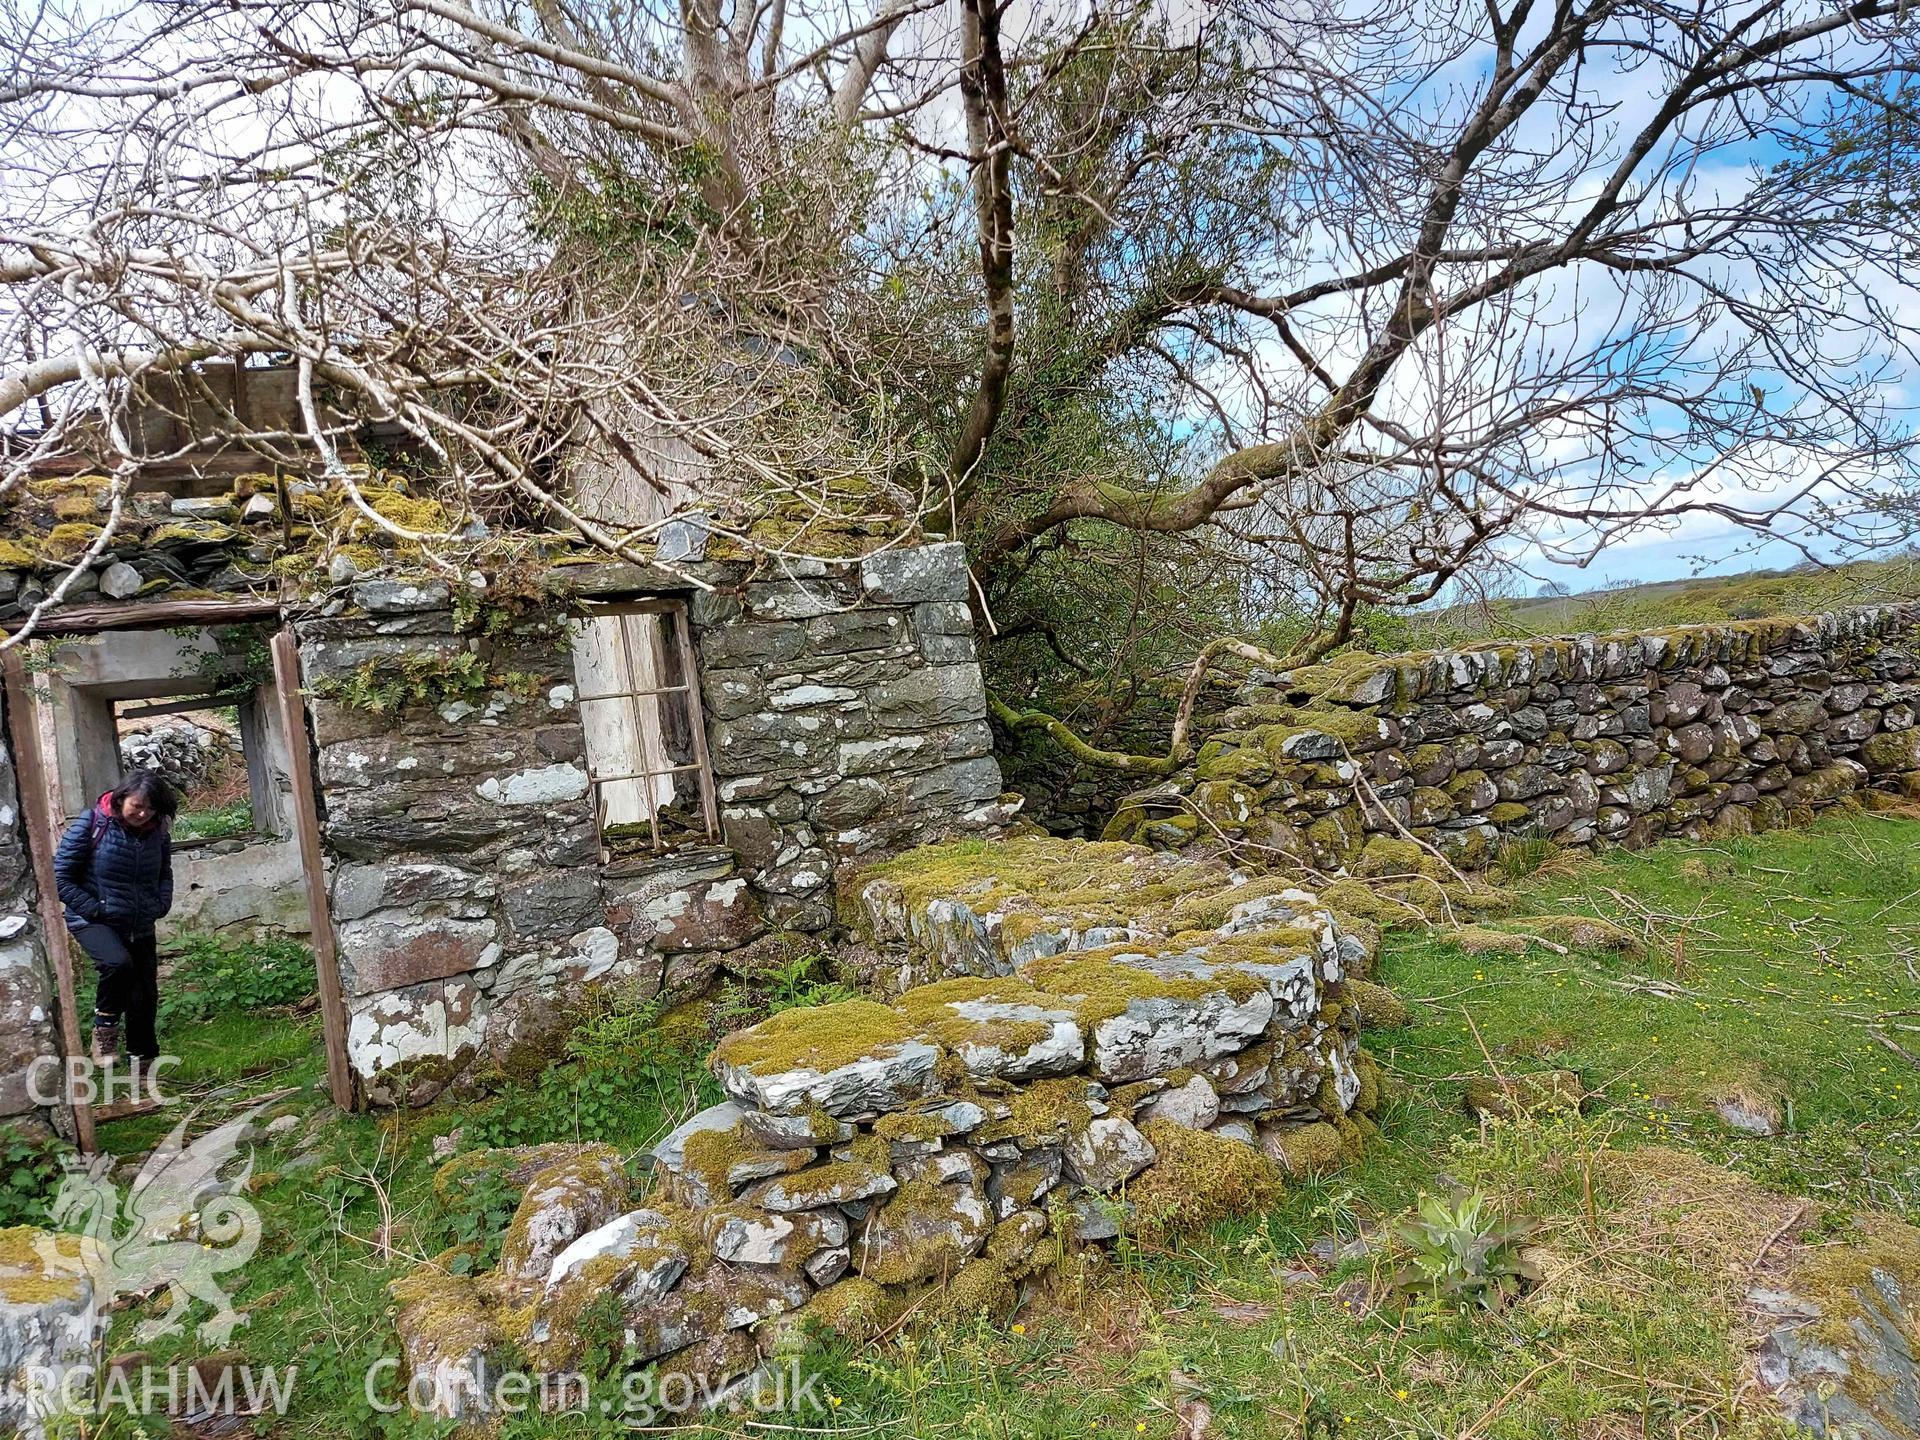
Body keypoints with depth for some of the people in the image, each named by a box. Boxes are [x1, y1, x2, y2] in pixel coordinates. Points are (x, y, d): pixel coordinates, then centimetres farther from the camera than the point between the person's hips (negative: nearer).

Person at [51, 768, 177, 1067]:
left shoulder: (158, 832, -2)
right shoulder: (91, 825, -15)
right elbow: (60, 877, -11)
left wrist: (160, 905, -2)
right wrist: (95, 910, -17)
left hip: (141, 927, 5)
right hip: (94, 923, -4)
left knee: (145, 995, 7)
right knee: (118, 963, -33)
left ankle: (143, 1058, 23)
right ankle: (104, 1027, -10)